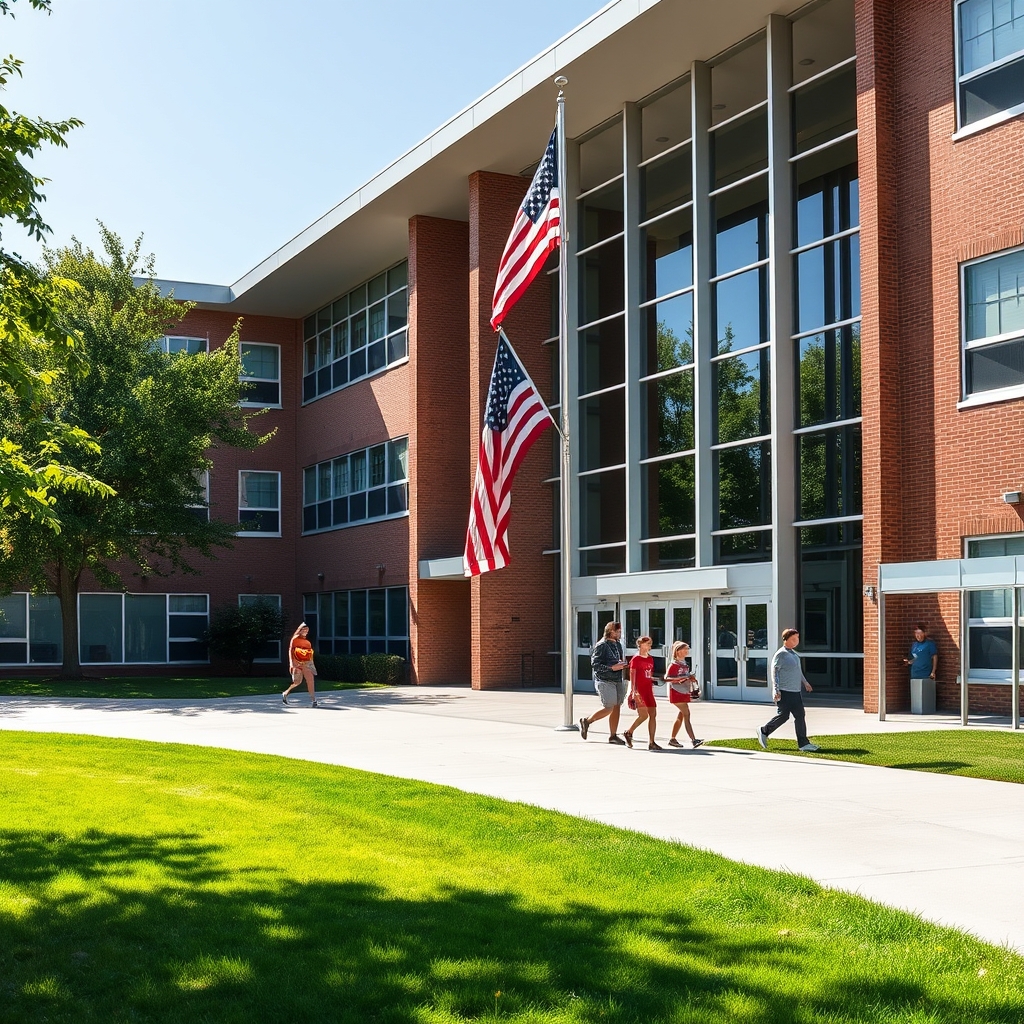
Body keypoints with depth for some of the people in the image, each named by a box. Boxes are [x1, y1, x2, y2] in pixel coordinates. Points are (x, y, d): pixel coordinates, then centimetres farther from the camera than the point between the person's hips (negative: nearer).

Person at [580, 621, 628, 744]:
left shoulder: (618, 645, 13)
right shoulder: (601, 646, -12)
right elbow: (595, 664, -16)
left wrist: (622, 664, 3)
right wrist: (612, 668, -21)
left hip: (617, 681, 8)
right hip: (605, 681, -8)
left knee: (616, 708, 6)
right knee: (608, 709, -9)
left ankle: (613, 736, 13)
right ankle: (586, 722, 11)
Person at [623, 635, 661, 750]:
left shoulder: (650, 659, 15)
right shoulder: (635, 659, -6)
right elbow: (632, 676, -11)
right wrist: (633, 691, -19)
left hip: (648, 690, 8)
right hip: (639, 690, -8)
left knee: (653, 715, 1)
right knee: (644, 715, -13)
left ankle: (652, 743, 3)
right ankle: (628, 733, 8)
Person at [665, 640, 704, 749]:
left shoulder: (685, 664, 14)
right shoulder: (674, 664, -11)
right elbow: (666, 678, -16)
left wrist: (691, 678, 5)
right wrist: (680, 679, -26)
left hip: (685, 692, 9)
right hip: (676, 692, -9)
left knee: (681, 716, 12)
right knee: (686, 714, -16)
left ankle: (673, 739, 23)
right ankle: (693, 740, -22)